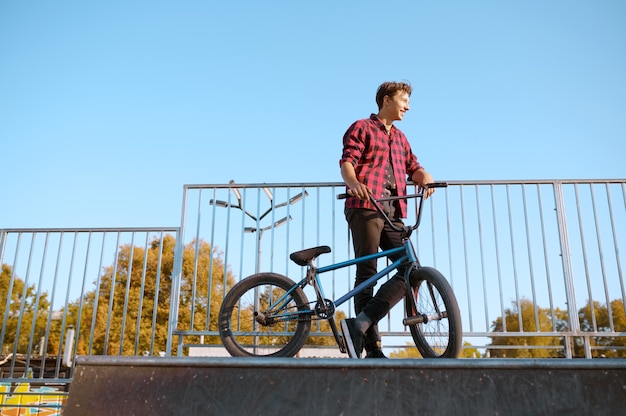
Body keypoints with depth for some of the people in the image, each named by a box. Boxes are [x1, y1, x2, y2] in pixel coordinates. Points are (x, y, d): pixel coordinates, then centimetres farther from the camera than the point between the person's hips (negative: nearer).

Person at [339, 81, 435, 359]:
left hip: (393, 211, 7)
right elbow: (347, 162, -5)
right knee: (367, 273, -8)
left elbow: (413, 168, 17)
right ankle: (372, 347, -7)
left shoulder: (400, 138, 29)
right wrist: (354, 183, -28)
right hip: (365, 207, -6)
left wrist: (425, 178, -8)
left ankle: (361, 322, -12)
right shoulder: (362, 128, 9)